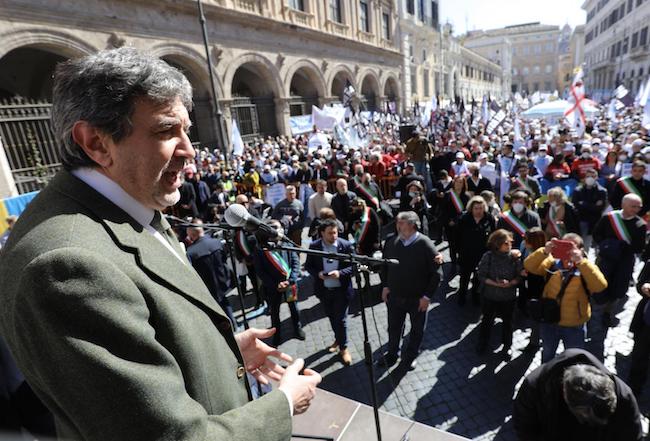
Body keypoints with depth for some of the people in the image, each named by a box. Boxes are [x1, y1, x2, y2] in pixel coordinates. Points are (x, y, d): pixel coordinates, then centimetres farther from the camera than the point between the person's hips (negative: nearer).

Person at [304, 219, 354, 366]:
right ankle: (338, 339, 46)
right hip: (324, 290, 3)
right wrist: (317, 273, -18)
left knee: (341, 319, 4)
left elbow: (353, 266, -8)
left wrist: (340, 273, -25)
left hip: (341, 290, -3)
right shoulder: (314, 246, -8)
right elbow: (308, 265, 1)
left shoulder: (346, 245, -12)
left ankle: (343, 347, 26)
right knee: (332, 318, 21)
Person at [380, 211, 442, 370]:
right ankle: (392, 353, 43)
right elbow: (384, 266, 9)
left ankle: (411, 356, 43)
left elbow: (436, 273, -13)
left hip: (418, 299, -3)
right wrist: (385, 286, 5)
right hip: (394, 296, 3)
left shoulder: (426, 245, -18)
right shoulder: (391, 242, -6)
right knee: (393, 327, 19)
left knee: (417, 329, 18)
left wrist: (427, 296, -13)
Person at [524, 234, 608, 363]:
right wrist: (544, 252, -31)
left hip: (574, 326, -2)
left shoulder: (586, 268, -13)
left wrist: (581, 261, -38)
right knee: (547, 354, 26)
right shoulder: (553, 263, -7)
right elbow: (529, 266, -16)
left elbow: (600, 286, -31)